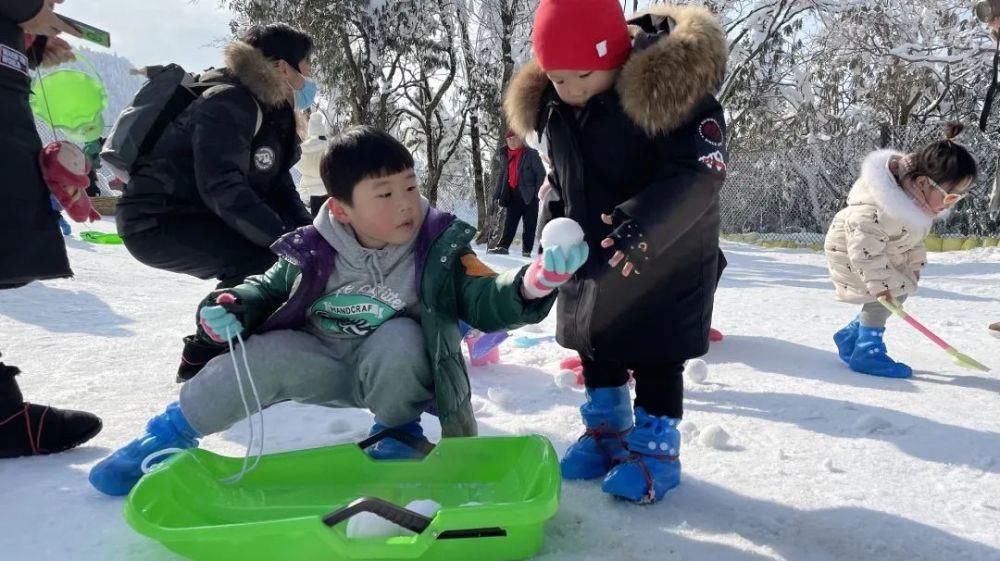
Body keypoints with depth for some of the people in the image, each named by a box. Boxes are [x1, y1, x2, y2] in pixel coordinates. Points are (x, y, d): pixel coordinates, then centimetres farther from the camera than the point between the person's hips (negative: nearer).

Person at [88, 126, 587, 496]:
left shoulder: (440, 251, -15)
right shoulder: (314, 253, -10)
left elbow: (487, 303, -21)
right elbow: (268, 289, 7)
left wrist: (535, 282, -41)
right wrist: (229, 308, -15)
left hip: (393, 370, -1)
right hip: (323, 364, 2)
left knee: (400, 337, -33)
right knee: (264, 357, -23)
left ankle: (397, 435, -6)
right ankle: (169, 434, -2)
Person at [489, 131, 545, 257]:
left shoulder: (531, 154, -3)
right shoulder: (504, 156, 13)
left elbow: (541, 174, -4)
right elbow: (501, 176, 18)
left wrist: (538, 191, -11)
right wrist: (497, 194, 12)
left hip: (529, 195, -4)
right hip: (512, 195, 4)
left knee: (529, 224, -1)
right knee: (510, 223, 2)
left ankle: (527, 251, 3)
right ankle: (503, 246, 1)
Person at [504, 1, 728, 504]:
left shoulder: (671, 87, -23)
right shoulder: (551, 107, -2)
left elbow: (701, 172, -28)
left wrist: (642, 222, -41)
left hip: (666, 258, -6)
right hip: (590, 259, 7)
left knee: (655, 358, 3)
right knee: (595, 350, 17)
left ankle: (655, 447, 21)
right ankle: (607, 431, 37)